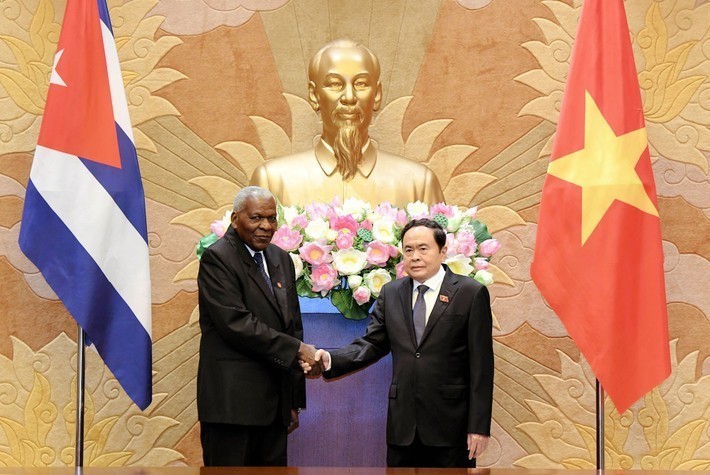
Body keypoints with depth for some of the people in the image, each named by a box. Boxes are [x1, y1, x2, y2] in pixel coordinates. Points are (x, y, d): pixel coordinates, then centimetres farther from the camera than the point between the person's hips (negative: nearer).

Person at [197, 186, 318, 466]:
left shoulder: (281, 259, 14)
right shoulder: (217, 258, -8)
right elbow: (236, 323, -19)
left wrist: (295, 400, 14)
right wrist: (297, 349, -17)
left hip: (275, 402, 7)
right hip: (232, 402, -7)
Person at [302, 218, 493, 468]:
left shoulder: (471, 293, -3)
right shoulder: (390, 293, 10)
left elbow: (481, 364, -5)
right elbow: (371, 344, 5)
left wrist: (479, 426, -8)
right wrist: (330, 359, -15)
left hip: (451, 425, -3)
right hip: (402, 427, 4)